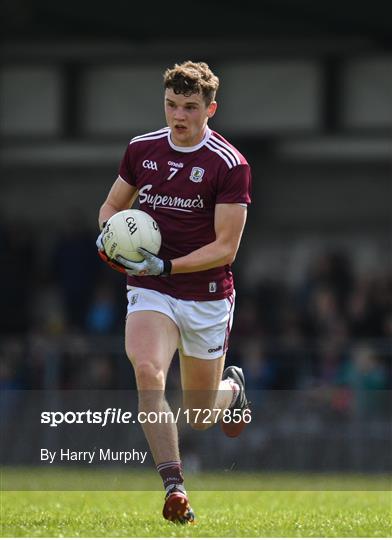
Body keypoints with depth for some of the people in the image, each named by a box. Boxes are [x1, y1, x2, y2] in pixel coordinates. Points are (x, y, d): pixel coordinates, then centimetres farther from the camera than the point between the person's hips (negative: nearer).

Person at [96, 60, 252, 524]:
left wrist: (165, 265, -24)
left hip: (207, 299, -2)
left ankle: (233, 387, 47)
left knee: (199, 417, 9)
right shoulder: (141, 149, 2)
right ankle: (174, 488, -27)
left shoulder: (229, 165, -12)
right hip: (150, 293, 2)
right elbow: (113, 203, 17)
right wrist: (107, 236, -6)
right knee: (147, 370, -28)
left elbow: (225, 247, -13)